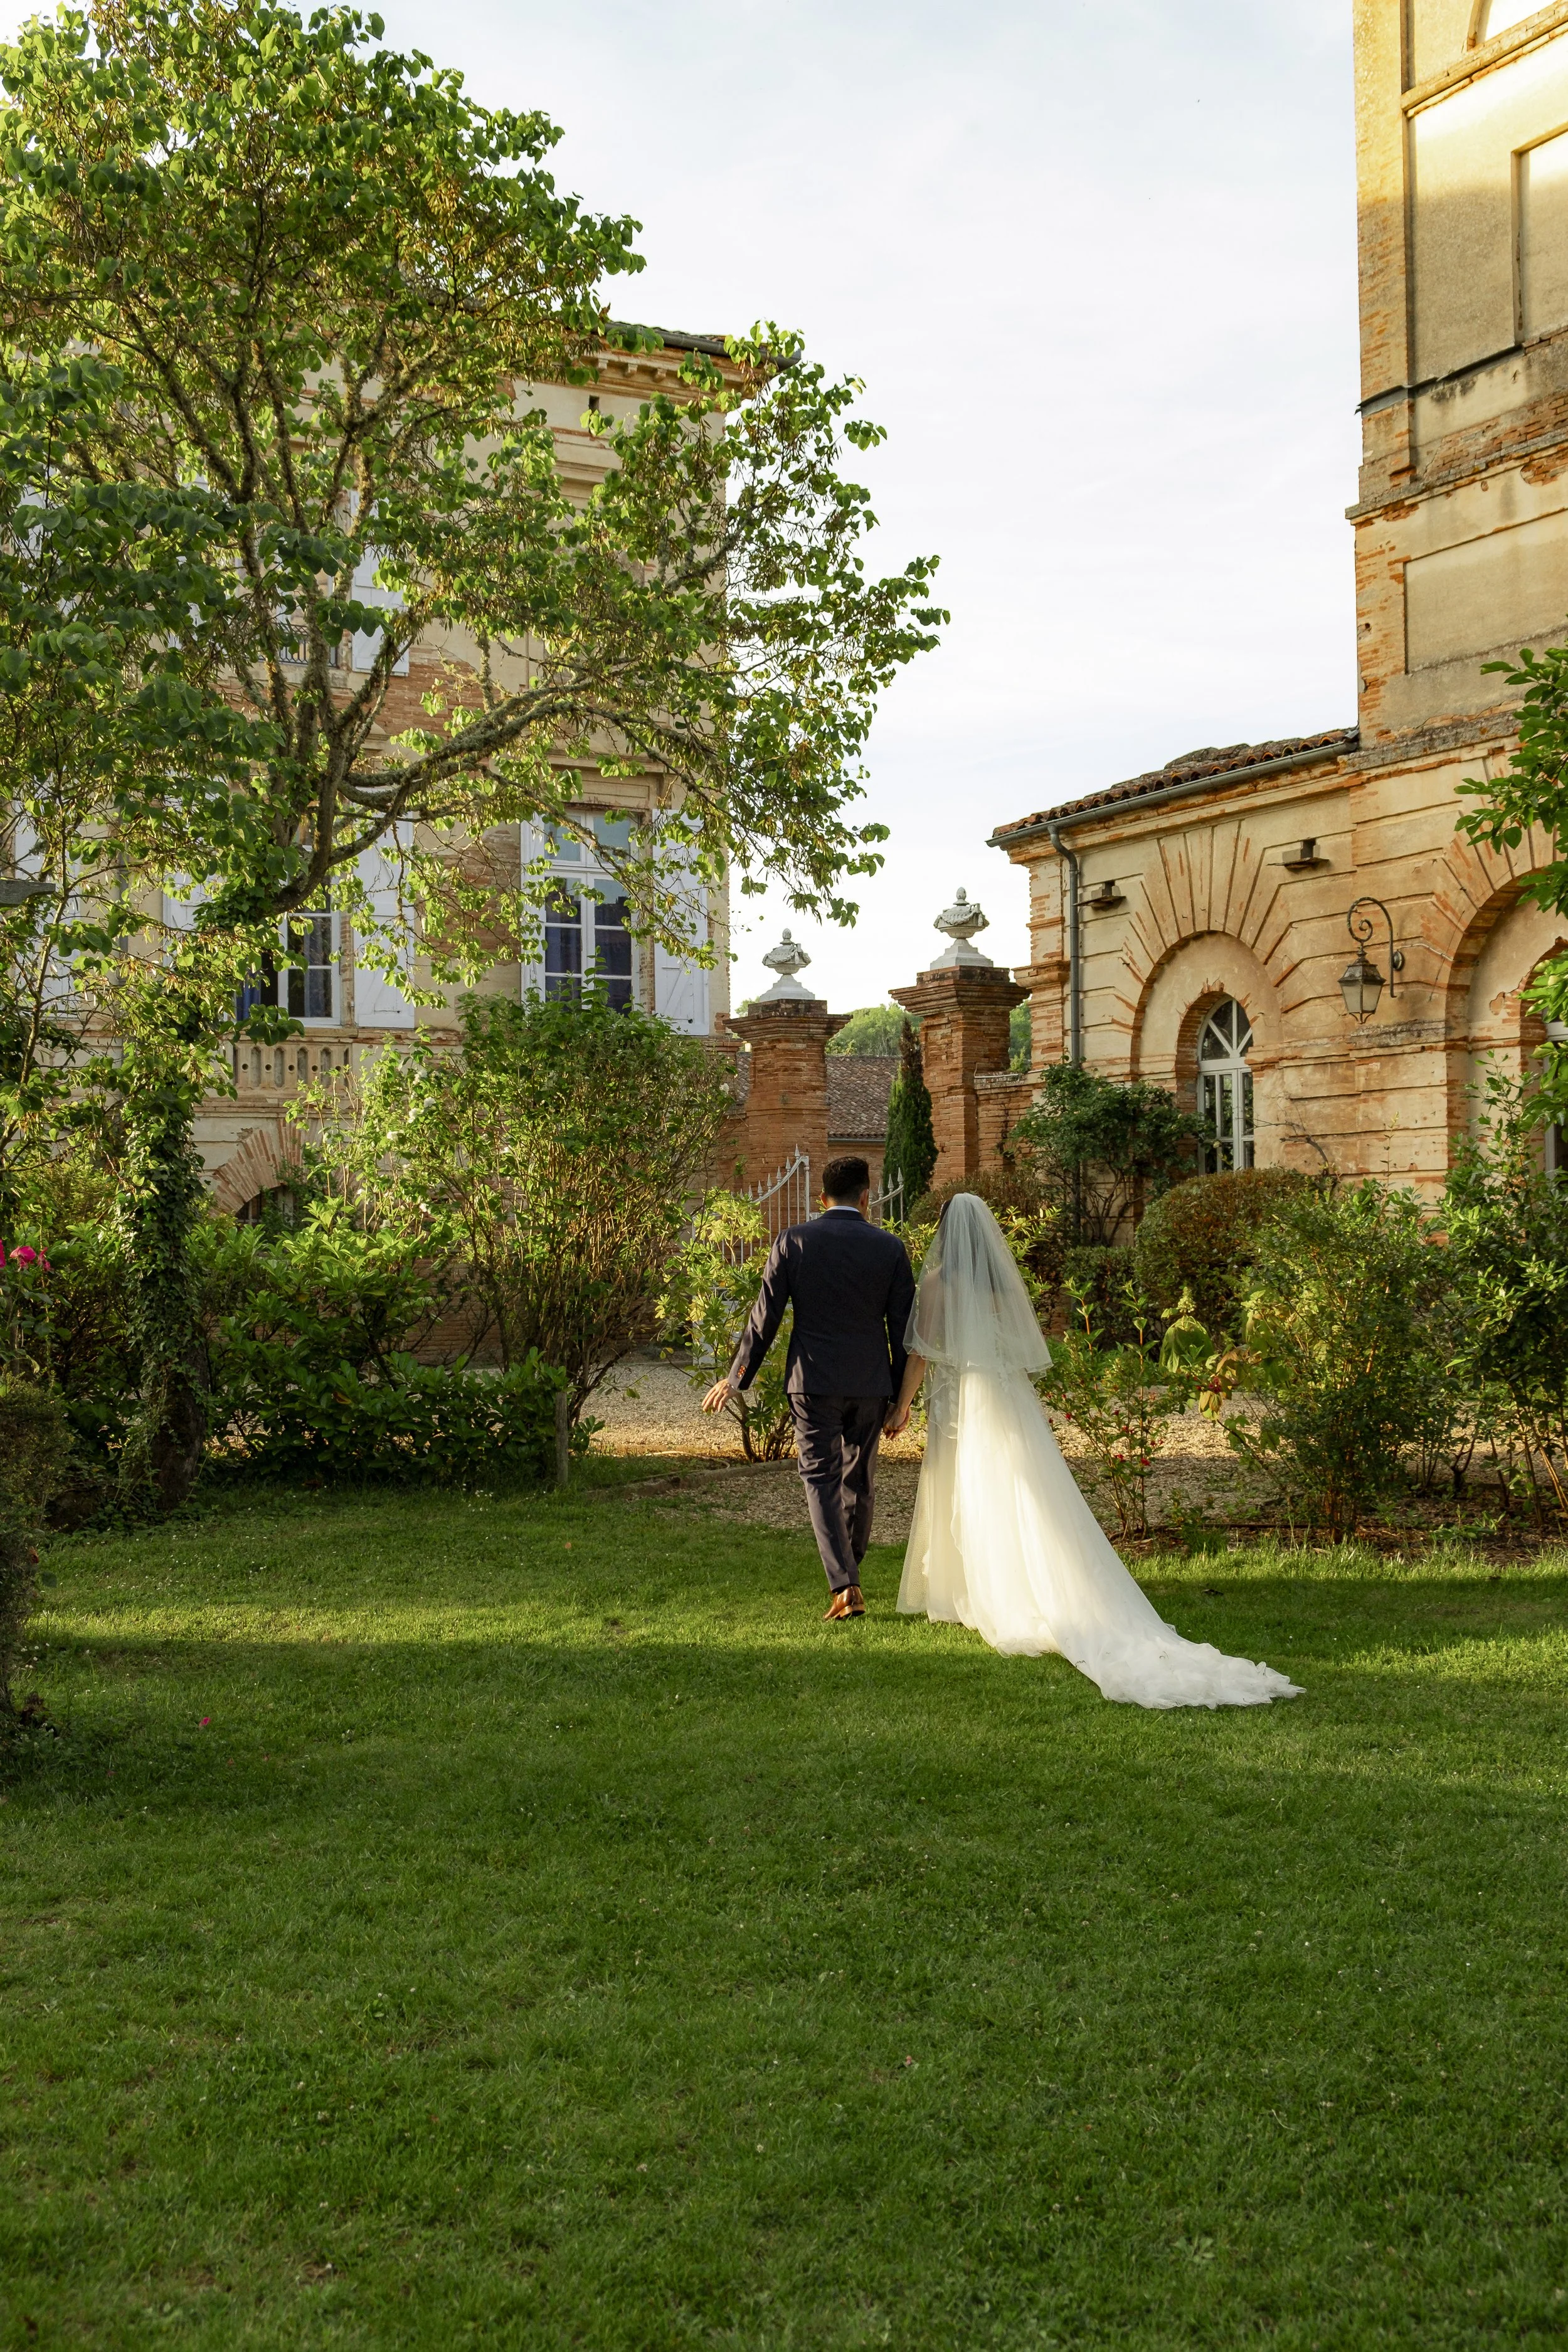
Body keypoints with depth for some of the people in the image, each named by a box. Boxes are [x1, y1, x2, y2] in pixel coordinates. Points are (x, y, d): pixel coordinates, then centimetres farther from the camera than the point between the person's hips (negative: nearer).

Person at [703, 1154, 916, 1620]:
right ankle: (850, 1571, 33)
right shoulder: (890, 1247, -2)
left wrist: (736, 1378, 7)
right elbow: (903, 1328, 1)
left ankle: (844, 1586, -10)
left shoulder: (792, 1243, -5)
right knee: (860, 1478, 17)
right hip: (870, 1383, 2)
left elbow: (764, 1318, -3)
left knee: (822, 1480, 2)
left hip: (813, 1381, -2)